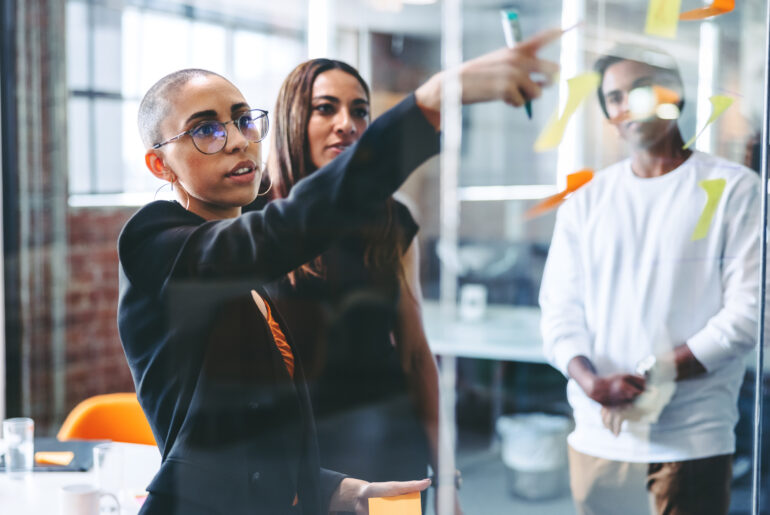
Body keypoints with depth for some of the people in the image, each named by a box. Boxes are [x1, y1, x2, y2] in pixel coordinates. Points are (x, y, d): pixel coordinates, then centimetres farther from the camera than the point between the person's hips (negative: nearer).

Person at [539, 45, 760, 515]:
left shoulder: (733, 189, 2)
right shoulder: (586, 201, 12)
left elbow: (748, 309, -6)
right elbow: (560, 308, 6)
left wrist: (656, 376, -13)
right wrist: (590, 380, -13)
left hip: (691, 438, -3)